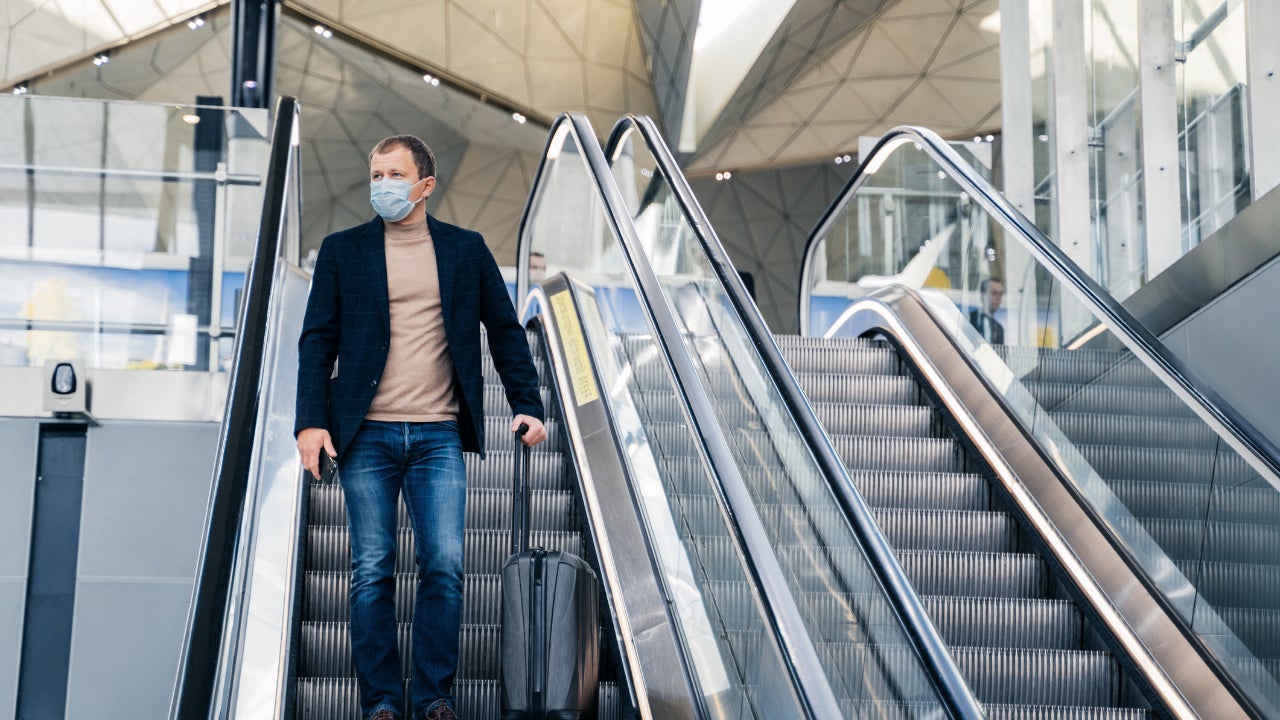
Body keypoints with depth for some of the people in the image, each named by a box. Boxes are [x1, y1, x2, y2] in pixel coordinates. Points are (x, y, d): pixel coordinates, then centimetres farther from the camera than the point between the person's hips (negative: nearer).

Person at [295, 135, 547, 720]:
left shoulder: (467, 249, 9)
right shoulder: (342, 250, 7)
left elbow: (505, 331, 13)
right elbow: (318, 339, 5)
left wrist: (527, 404, 4)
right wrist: (311, 420, -5)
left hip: (439, 435, 0)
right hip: (366, 434, 0)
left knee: (445, 567, -4)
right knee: (372, 571, 2)